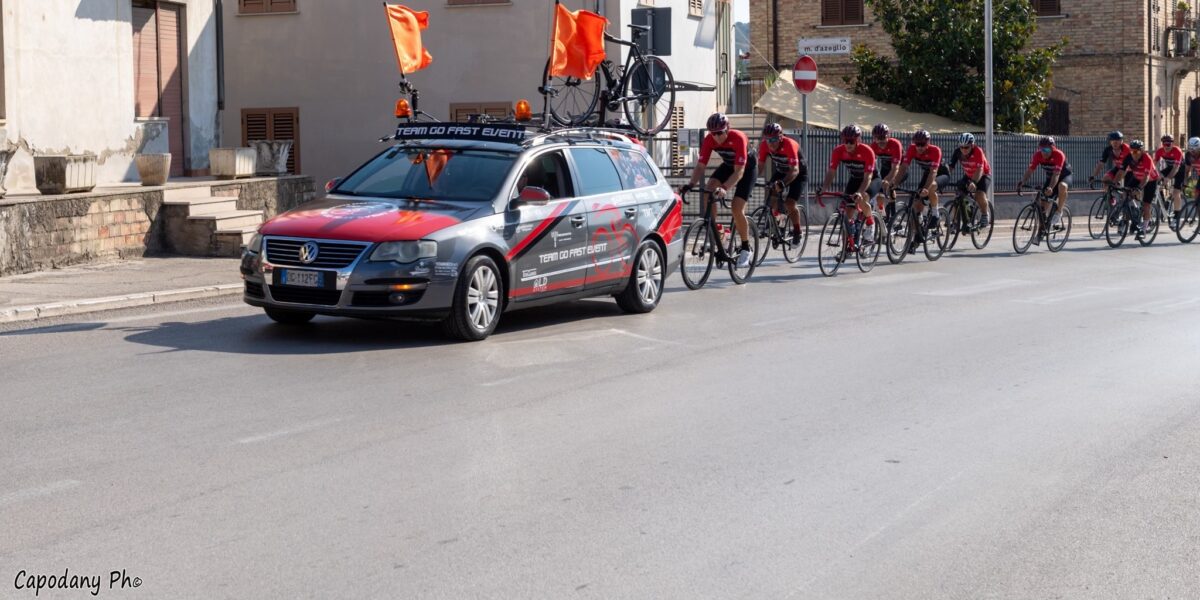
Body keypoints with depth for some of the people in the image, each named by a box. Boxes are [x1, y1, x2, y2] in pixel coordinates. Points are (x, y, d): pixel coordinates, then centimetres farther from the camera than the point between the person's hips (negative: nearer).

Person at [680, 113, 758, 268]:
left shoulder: (738, 138, -36)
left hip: (747, 168, -5)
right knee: (708, 191, -23)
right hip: (728, 165, 5)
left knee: (737, 208, -18)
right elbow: (700, 166, -22)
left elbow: (739, 171, -39)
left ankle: (746, 249, 0)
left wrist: (725, 189, -54)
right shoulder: (709, 140, -22)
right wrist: (691, 184, -41)